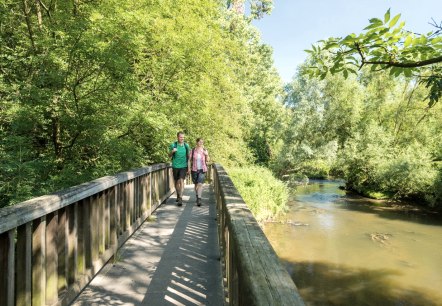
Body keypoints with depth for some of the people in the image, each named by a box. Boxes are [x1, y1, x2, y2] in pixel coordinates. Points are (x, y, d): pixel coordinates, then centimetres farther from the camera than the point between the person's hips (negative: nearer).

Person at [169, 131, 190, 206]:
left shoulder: (186, 146, 1)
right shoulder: (173, 145, -2)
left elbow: (188, 157, 8)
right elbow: (169, 155, 7)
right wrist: (172, 151, -17)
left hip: (183, 166, -1)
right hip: (175, 166, 1)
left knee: (181, 181, -14)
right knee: (176, 182, 13)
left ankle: (180, 199, -15)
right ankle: (178, 195, 35)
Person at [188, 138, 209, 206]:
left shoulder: (205, 151, -1)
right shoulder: (193, 150, -2)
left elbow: (207, 161, 1)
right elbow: (189, 160, 2)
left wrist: (207, 155, -17)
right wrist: (189, 168, -6)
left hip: (202, 170, -1)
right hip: (194, 170, 1)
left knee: (200, 184, -15)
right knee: (196, 184, 12)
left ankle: (199, 200, -17)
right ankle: (197, 197, 33)